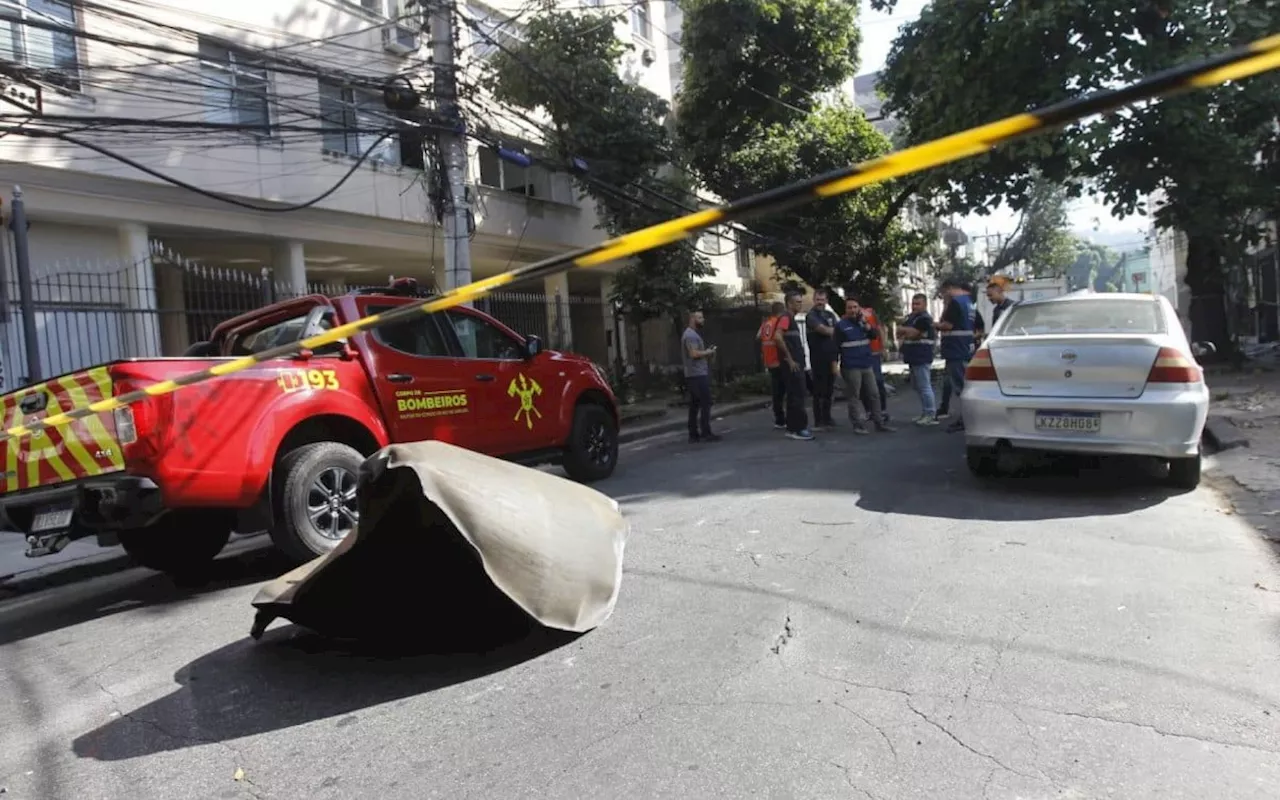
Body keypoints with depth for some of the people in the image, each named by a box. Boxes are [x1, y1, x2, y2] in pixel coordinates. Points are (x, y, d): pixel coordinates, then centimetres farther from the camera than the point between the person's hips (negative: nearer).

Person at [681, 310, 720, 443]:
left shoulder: (692, 334, 20)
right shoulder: (691, 335, -14)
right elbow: (694, 354, -24)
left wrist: (706, 353, 11)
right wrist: (708, 352, -9)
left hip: (693, 375, 11)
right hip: (698, 374, -11)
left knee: (694, 405, 9)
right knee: (705, 403, -9)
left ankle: (693, 434, 11)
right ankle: (706, 433, -9)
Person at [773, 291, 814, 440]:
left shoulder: (791, 318, 20)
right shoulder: (786, 317, -11)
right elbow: (778, 337, -26)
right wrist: (790, 359, -22)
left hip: (796, 363, 10)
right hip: (792, 364, -10)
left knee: (794, 395, 11)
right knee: (797, 396, -8)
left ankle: (793, 428, 16)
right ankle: (798, 428, -6)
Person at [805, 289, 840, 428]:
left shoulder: (830, 315, 17)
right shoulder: (811, 316, -6)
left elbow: (836, 333, 16)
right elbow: (824, 330, -19)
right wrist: (835, 330, 0)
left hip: (831, 357, 7)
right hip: (818, 358, -6)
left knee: (829, 389, 10)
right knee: (819, 389, -4)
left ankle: (827, 417, 20)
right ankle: (818, 420, 0)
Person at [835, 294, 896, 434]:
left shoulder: (862, 321, 14)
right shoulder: (841, 325, -3)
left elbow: (875, 335, 5)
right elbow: (836, 346, -6)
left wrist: (866, 323, -9)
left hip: (867, 365, 6)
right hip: (851, 367, -6)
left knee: (873, 395, 7)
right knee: (854, 396, -2)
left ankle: (879, 423, 12)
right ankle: (858, 424, 2)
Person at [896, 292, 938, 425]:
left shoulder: (925, 319, -11)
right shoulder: (909, 317, 17)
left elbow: (912, 334, -18)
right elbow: (899, 334, 14)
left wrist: (904, 330, 0)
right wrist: (908, 332, -6)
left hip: (922, 358, -10)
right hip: (913, 358, 10)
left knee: (924, 387, -8)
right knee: (918, 387, 15)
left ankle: (931, 415, -4)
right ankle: (925, 413, 23)